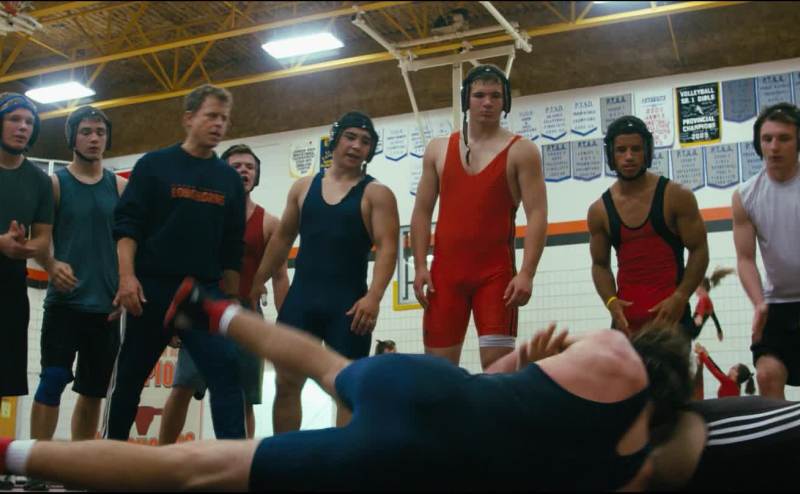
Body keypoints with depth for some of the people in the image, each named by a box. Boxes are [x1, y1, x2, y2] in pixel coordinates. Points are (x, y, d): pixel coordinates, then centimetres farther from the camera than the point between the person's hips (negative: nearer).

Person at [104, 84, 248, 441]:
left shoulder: (229, 179, 11)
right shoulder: (154, 165, 3)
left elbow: (232, 248, 13)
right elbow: (127, 224, -4)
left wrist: (231, 299, 8)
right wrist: (127, 276, -16)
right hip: (151, 290, -2)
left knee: (227, 371, -13)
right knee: (130, 378, 8)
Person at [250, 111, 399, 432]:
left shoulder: (376, 194, 0)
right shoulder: (303, 187, 12)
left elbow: (387, 248, -10)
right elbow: (282, 238, 19)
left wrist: (373, 296, -24)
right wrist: (258, 281, 14)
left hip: (348, 302, -3)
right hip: (301, 296, 4)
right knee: (286, 381, 4)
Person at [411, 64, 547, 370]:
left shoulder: (521, 151, 2)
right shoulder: (438, 149, 11)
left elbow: (537, 216, -6)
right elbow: (421, 213, 11)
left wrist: (527, 272, -16)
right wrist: (420, 267, 0)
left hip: (497, 272, -3)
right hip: (446, 270, 3)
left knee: (497, 362, -6)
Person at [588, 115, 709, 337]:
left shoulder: (676, 196, -2)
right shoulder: (599, 210, 6)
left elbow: (699, 251, -1)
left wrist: (680, 297, -15)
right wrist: (611, 302, -6)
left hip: (671, 314, -3)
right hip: (626, 319, 3)